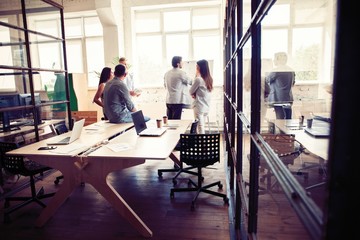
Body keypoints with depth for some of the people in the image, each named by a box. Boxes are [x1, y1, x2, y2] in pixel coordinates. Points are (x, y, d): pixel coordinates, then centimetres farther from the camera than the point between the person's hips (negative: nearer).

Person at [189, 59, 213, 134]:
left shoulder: (198, 79, -15)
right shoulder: (209, 79, 7)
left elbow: (191, 91, -6)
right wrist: (196, 94, 3)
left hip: (199, 107, -7)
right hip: (206, 107, 7)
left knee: (200, 127, -2)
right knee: (202, 127, 16)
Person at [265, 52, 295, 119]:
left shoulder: (276, 71, -13)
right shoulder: (291, 71, 9)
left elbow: (267, 80, -1)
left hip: (278, 99, -7)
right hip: (289, 98, 7)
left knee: (280, 119, -5)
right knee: (288, 120, 10)